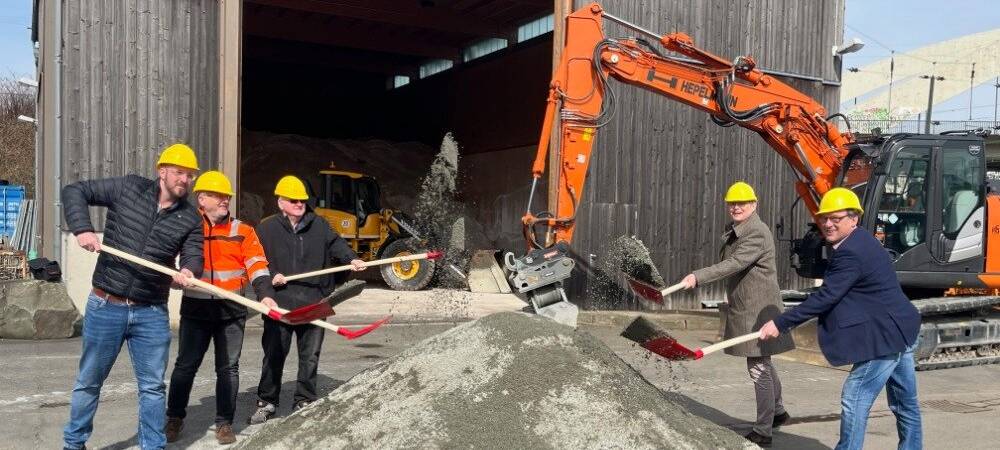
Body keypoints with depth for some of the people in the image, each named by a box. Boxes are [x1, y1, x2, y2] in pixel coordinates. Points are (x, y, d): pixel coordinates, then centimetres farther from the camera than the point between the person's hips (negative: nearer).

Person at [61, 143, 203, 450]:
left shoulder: (190, 219, 3)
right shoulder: (128, 188, -2)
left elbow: (193, 256, -4)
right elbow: (74, 191, 2)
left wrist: (187, 271, -29)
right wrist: (82, 229, -14)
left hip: (151, 313, 1)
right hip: (106, 306, -1)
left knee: (153, 386, 5)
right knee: (89, 381, 13)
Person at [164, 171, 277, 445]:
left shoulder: (243, 232, 3)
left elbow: (257, 266, -6)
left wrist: (265, 294, -20)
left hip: (232, 311, 1)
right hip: (196, 309, 0)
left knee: (228, 368, 6)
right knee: (186, 365, 7)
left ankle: (224, 423, 18)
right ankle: (174, 418, 25)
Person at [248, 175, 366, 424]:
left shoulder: (319, 224, 10)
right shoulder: (267, 228, 4)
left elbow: (336, 243, 2)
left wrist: (352, 259, -15)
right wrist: (270, 276, -11)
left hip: (313, 303, 2)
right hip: (279, 302, -2)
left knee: (310, 355, 8)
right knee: (274, 354, 5)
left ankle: (305, 401, 22)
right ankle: (266, 402, 20)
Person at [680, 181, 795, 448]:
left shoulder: (757, 234, -18)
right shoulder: (733, 232, 12)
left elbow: (733, 264, -30)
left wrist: (698, 277, -38)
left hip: (758, 311, -10)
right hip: (743, 309, 10)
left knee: (759, 368, -5)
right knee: (762, 363, 24)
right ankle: (778, 412, 43)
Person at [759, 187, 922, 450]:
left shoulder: (851, 253, -23)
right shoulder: (859, 244, 12)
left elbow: (825, 298, -26)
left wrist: (780, 324, -24)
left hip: (886, 339, -11)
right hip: (899, 331, 11)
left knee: (854, 400, -9)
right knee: (905, 403, 20)